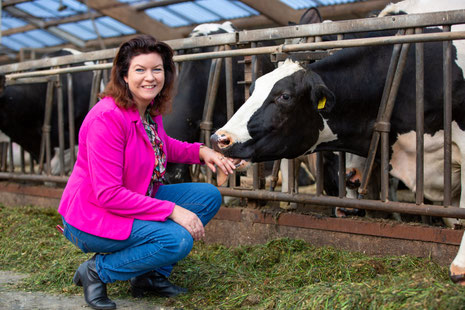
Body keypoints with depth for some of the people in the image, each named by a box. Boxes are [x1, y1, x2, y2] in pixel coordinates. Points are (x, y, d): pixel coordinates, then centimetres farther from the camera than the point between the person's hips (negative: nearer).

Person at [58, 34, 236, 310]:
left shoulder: (151, 110, 1)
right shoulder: (108, 117, -26)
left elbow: (163, 146, 24)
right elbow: (108, 194, -28)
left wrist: (201, 151, 3)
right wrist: (172, 211, -26)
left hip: (137, 201, 9)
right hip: (92, 217, -9)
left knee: (209, 196, 0)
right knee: (177, 239, -27)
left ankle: (151, 274, 7)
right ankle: (97, 271, -5)